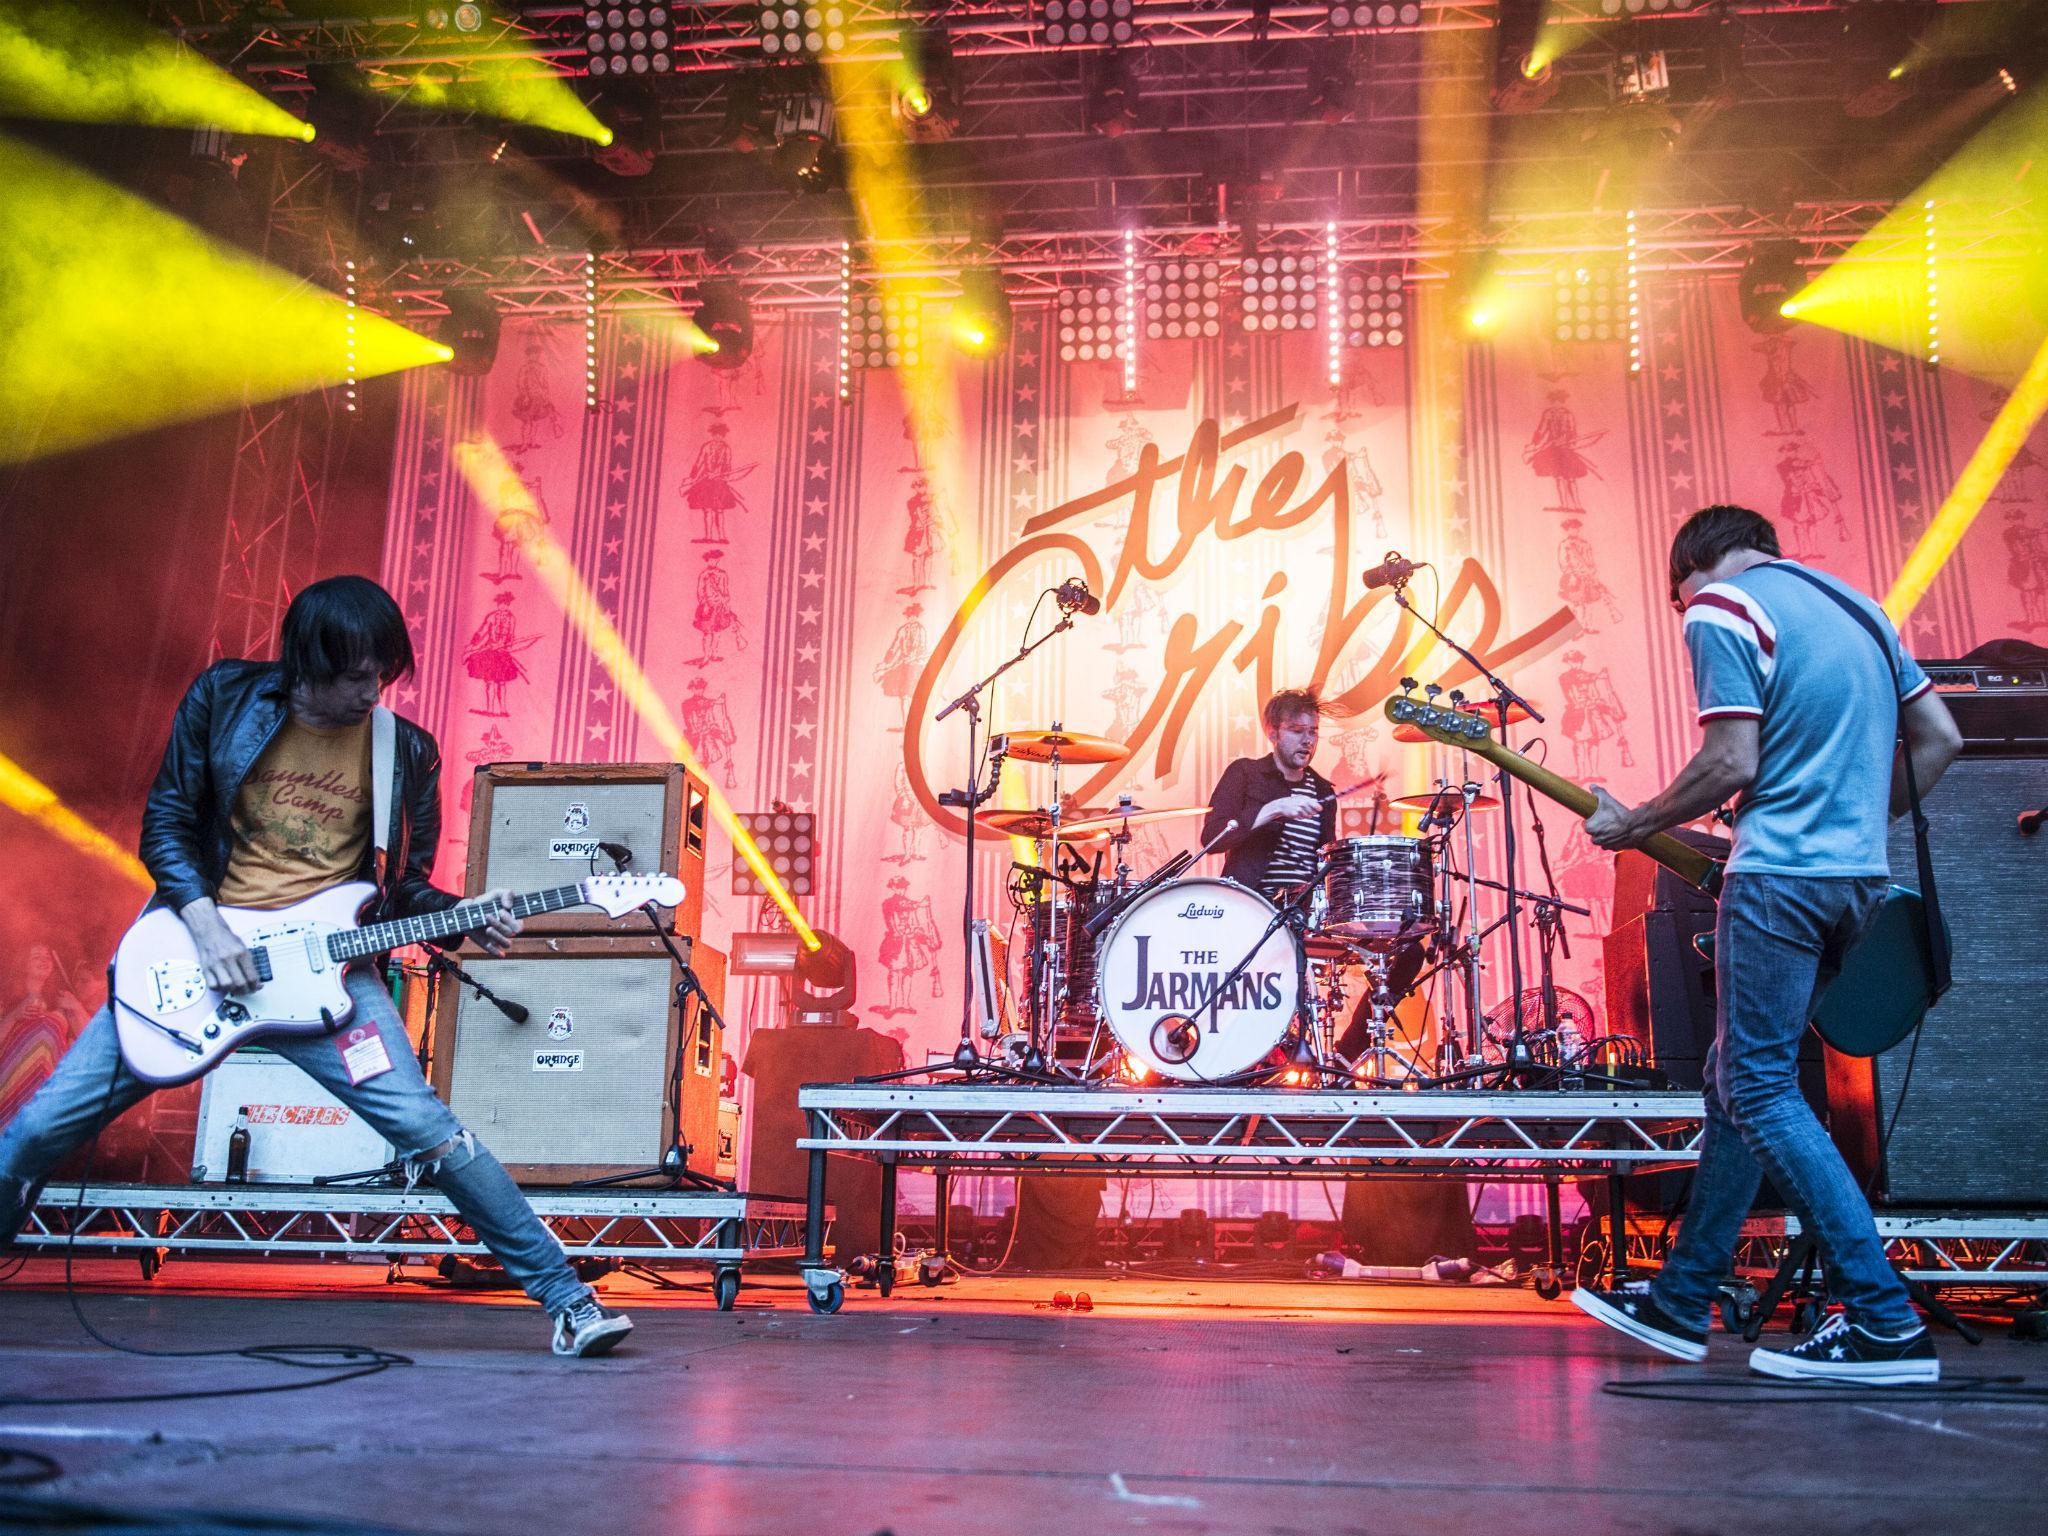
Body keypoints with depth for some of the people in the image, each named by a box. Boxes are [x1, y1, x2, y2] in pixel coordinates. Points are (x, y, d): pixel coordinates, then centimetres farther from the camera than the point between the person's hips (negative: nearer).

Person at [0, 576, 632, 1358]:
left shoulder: (406, 752, -1)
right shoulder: (224, 697, -1)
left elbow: (406, 885, 6)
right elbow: (165, 823, 2)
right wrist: (203, 921, -13)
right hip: (198, 949, 2)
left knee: (427, 1127, -17)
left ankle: (567, 1297, -9)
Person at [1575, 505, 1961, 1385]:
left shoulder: (1722, 608, -6)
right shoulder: (1854, 605, 19)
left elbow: (1733, 763, -15)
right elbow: (1939, 738, 18)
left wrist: (1633, 826, -3)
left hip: (1778, 877, -9)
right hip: (1860, 877, 9)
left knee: (1759, 1092, -4)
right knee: (1737, 1080, 13)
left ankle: (1885, 1325, -6)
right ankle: (1681, 1303, 19)